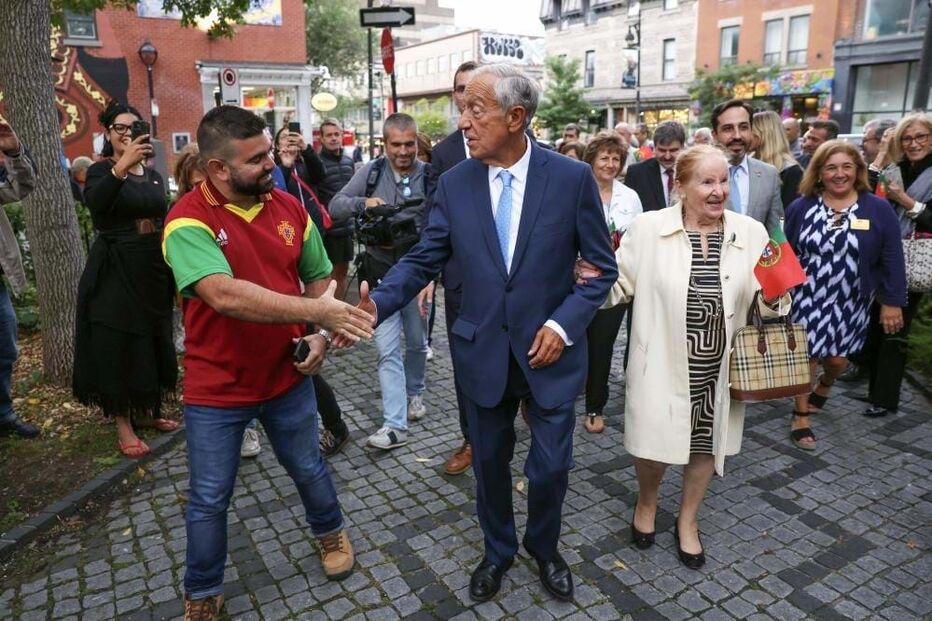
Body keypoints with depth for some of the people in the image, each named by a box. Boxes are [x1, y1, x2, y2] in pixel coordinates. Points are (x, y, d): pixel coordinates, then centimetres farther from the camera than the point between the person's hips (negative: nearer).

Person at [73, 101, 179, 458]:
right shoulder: (101, 171, -6)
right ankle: (123, 424, 9)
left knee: (151, 339, 12)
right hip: (115, 268, -6)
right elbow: (94, 204, -28)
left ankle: (146, 411, 27)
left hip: (153, 268, 6)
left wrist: (174, 270, 11)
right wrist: (122, 166, -42)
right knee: (117, 342, 0)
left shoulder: (154, 176, 11)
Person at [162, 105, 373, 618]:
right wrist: (319, 311, -37)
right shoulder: (188, 221, -20)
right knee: (209, 500, 12)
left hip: (288, 377, 4)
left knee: (307, 468, 22)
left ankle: (331, 533, 51)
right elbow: (225, 295, -35)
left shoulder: (289, 208, -4)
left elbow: (319, 278, 6)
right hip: (216, 389, -3)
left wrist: (319, 335, -12)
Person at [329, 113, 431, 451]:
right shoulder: (371, 172, 0)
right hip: (381, 272, 1)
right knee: (388, 349, -1)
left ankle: (414, 393, 43)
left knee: (417, 343, 16)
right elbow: (335, 206, -3)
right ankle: (395, 425, 3)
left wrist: (431, 276, -20)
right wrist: (364, 202, -24)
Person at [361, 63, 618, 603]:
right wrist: (377, 303, -19)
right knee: (489, 462, 18)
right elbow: (423, 260, -2)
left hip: (550, 349, -1)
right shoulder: (455, 183, -4)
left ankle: (544, 548, 43)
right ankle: (498, 549, 45)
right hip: (483, 352, 2)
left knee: (551, 466, 12)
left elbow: (602, 267, -4)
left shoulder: (573, 177, -11)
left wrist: (564, 324, -16)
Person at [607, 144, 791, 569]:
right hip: (662, 364, -2)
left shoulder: (751, 233, -2)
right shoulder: (648, 228, -8)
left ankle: (687, 519, 44)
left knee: (707, 443, 17)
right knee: (654, 441, 6)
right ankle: (647, 502, 42)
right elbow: (619, 283, -1)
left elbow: (766, 303, 2)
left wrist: (774, 297, -20)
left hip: (718, 367, 3)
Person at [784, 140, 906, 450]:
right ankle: (801, 416, 19)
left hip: (850, 303, 1)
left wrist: (893, 302, -5)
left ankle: (824, 387, 45)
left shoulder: (878, 209, -5)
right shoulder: (800, 207, -4)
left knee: (837, 358, 9)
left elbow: (892, 260, -3)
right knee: (805, 356, 3)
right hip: (807, 298, 0)